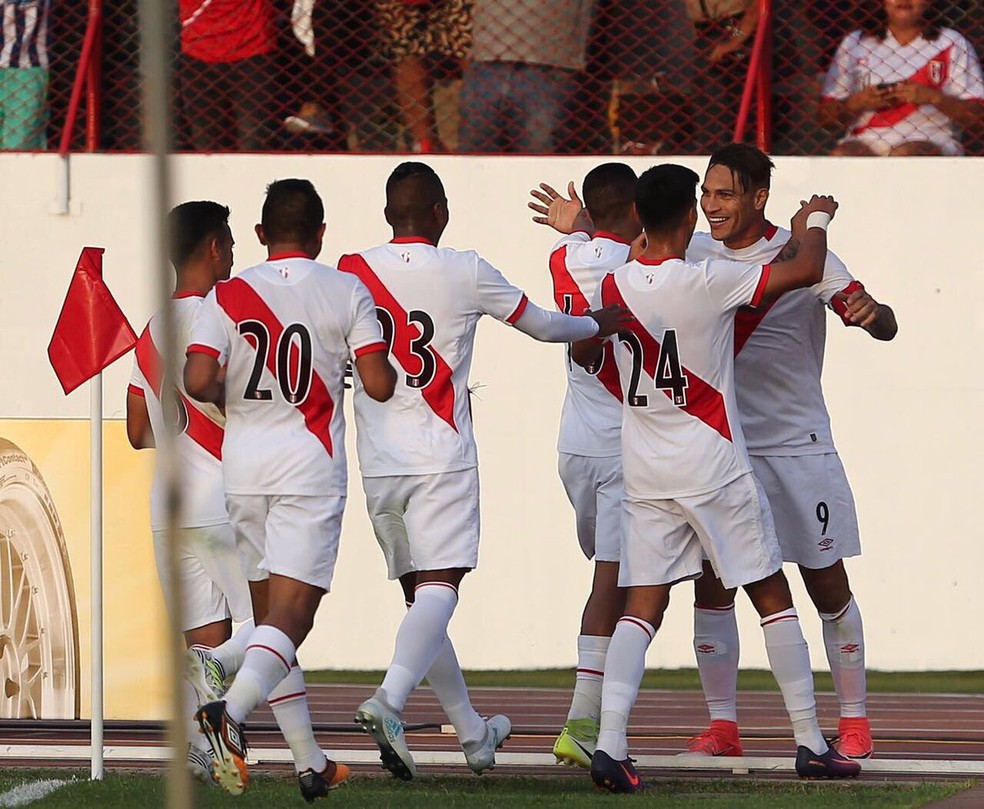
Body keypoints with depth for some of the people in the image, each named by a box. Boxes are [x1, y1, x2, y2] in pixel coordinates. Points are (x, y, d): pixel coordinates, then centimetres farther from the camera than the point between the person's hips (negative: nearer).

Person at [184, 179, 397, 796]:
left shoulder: (228, 295, 1)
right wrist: (388, 367, 16)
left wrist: (226, 394, 12)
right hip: (311, 467, -3)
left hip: (243, 465, 3)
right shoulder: (347, 292, -2)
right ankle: (230, 711, -35)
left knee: (271, 613, 14)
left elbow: (197, 381, -11)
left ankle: (311, 764, 17)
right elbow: (379, 385, -8)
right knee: (290, 615, -8)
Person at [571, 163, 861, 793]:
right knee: (773, 595, 9)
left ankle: (610, 742, -16)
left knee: (642, 606, 2)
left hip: (645, 475, 4)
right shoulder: (709, 282, -15)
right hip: (715, 470, -4)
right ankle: (812, 744, 13)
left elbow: (582, 355, 16)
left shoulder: (615, 287, -1)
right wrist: (815, 222, 8)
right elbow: (806, 271, -13)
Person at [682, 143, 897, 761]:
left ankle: (855, 722, 12)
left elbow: (886, 328, -12)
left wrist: (871, 311, -35)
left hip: (796, 444, -3)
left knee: (827, 583, 1)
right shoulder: (695, 254, 2)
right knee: (712, 585, -2)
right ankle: (723, 726, 5)